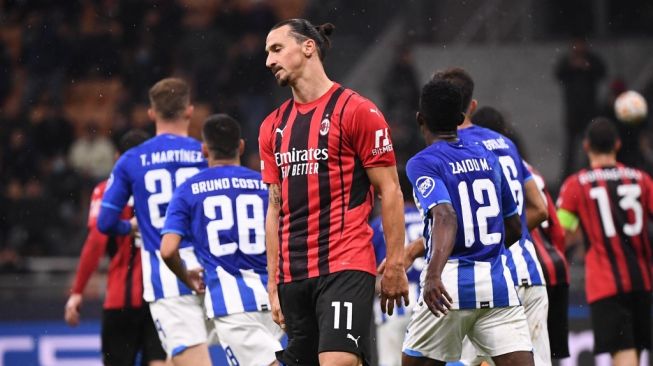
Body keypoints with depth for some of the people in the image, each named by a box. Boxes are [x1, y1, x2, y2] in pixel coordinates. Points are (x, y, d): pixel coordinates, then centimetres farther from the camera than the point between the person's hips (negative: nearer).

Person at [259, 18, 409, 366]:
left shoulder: (356, 111, -3)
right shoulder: (272, 126, 15)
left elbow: (389, 191, -4)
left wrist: (395, 265, -9)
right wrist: (273, 284, 14)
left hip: (346, 268, -6)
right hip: (293, 275, 6)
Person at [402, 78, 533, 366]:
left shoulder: (423, 164, -2)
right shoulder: (488, 159, 16)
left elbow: (446, 217, -21)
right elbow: (514, 228, 23)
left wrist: (434, 274, -35)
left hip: (452, 286, -4)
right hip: (498, 282, 4)